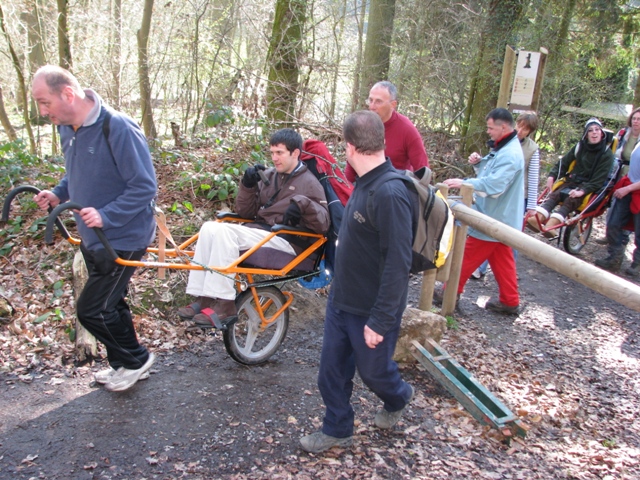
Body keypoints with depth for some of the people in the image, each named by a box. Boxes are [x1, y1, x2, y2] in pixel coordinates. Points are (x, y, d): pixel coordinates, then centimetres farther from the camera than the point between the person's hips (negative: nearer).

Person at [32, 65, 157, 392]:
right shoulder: (67, 129, 2)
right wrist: (57, 194, 0)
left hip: (122, 239, -8)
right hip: (93, 238, 9)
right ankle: (125, 365, 38)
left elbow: (144, 187, -23)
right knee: (108, 304, 19)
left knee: (92, 309, -3)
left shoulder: (118, 128, -25)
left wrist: (106, 216, -30)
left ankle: (135, 359, 20)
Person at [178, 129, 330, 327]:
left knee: (224, 231, -26)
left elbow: (323, 224, -8)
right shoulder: (268, 176, 15)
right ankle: (203, 299, -17)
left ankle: (224, 305, -24)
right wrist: (248, 185, -1)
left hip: (285, 240, -6)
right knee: (210, 227, -16)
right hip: (257, 231, 7)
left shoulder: (309, 182, 0)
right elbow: (245, 212, 14)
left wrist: (303, 203, -23)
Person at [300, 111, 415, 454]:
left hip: (371, 311, -8)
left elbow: (398, 265, -28)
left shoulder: (389, 194, -28)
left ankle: (398, 398, 47)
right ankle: (337, 430, 35)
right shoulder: (365, 184, 3)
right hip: (340, 300, 8)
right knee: (332, 371, 15)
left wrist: (380, 320, -24)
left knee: (373, 370, 16)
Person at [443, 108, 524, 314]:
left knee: (468, 256, 1)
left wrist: (464, 183, -36)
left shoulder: (510, 155, -23)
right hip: (499, 216, 10)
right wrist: (479, 163, -2)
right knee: (501, 260, 15)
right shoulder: (503, 148, 11)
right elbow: (492, 174, 18)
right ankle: (510, 301, 22)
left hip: (494, 219, -10)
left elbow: (495, 185, -33)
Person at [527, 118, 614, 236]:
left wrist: (583, 191, -27)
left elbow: (599, 179, -13)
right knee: (555, 194, -26)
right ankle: (538, 218, -48)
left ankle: (550, 225, -55)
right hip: (573, 181, 4)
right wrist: (552, 175, -7)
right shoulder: (580, 146, 6)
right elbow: (564, 162, 10)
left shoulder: (607, 154, -6)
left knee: (571, 200, -33)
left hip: (590, 187, -4)